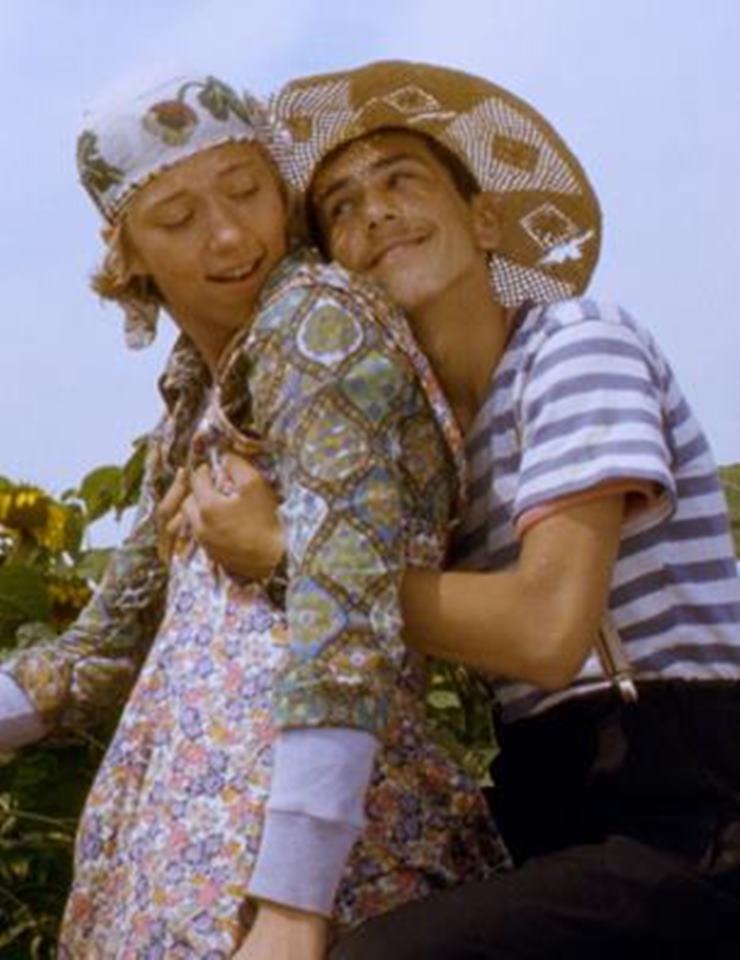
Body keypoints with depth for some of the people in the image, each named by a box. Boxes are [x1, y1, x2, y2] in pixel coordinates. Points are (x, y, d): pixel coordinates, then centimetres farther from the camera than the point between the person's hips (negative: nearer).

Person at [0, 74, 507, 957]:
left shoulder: (314, 318, -7)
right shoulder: (194, 406, 18)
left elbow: (347, 603, -20)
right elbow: (107, 649, 22)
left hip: (282, 845, -8)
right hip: (188, 849, 8)